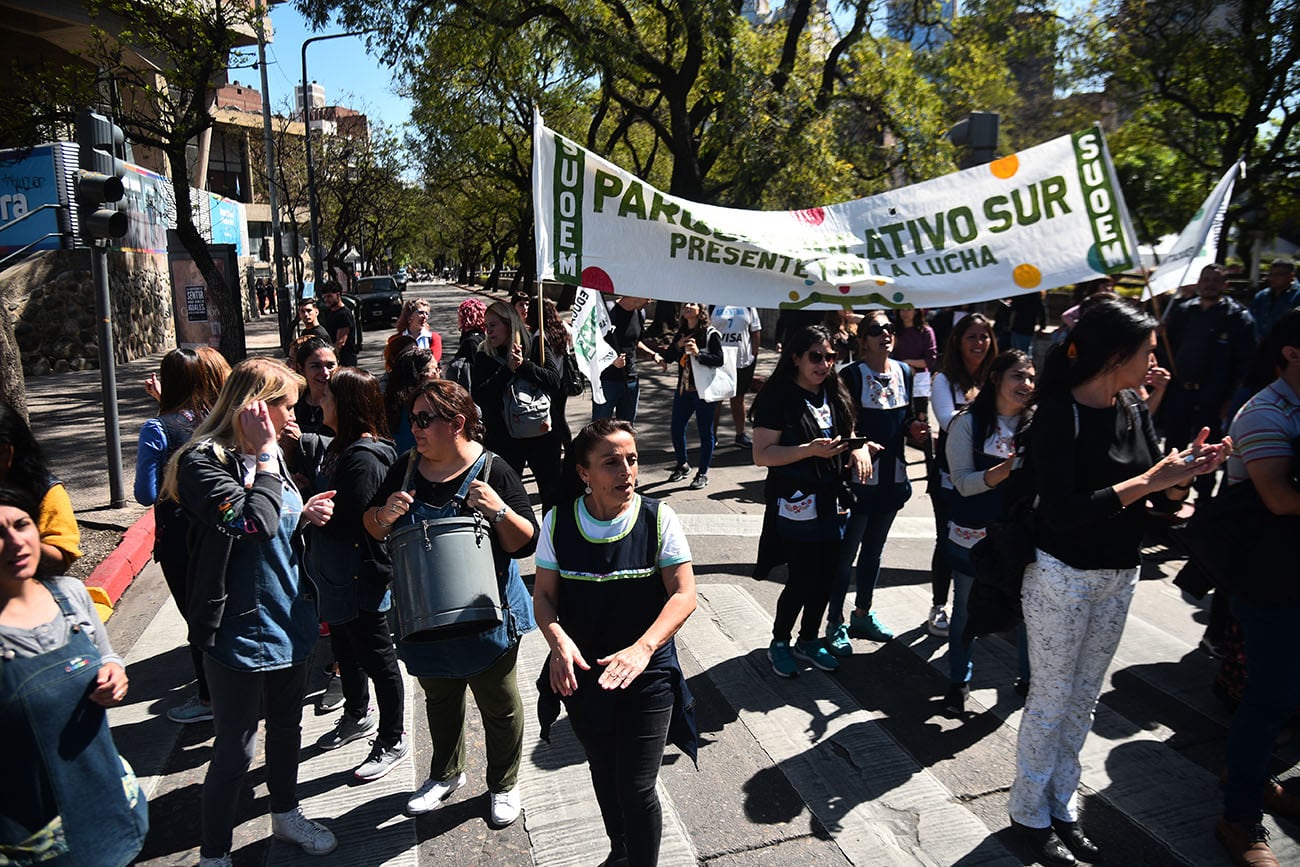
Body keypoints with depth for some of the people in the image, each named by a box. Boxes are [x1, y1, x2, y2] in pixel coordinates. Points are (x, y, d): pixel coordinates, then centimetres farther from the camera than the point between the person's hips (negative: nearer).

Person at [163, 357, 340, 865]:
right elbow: (253, 524, -31)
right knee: (234, 751, 6)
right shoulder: (203, 461, -18)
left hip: (288, 621, 8)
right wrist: (264, 456, -24)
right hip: (239, 628, -8)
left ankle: (286, 815, 44)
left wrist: (306, 515, -1)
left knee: (286, 727, 23)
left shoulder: (267, 454, 7)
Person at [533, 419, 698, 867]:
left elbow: (684, 594, -17)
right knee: (604, 774, 23)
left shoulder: (659, 518, -14)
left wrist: (642, 648, -31)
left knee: (637, 788, -2)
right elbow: (544, 596, -4)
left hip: (647, 678, -2)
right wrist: (559, 639, -25)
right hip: (581, 674, 3)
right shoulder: (558, 523, -9)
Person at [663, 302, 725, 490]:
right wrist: (678, 345, -11)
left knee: (705, 432, 3)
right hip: (683, 389, 6)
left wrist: (698, 353, -27)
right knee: (676, 429, 10)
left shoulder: (711, 334, -8)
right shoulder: (681, 334, 10)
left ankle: (702, 473, 14)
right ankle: (682, 465, 31)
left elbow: (719, 360, -16)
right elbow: (668, 358, 6)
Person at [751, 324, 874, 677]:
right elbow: (761, 455, -15)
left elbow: (848, 435, 21)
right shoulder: (778, 397, -12)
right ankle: (779, 643, 22)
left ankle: (808, 641, 32)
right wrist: (810, 450, -25)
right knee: (801, 579, -1)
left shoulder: (835, 394, 8)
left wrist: (860, 447, -2)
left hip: (832, 501, 7)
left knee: (825, 576, 12)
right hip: (796, 504, -6)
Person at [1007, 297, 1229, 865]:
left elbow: (1165, 500, 5)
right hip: (1062, 577, -7)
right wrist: (1147, 480, -26)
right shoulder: (1057, 414, -20)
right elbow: (1062, 512, -27)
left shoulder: (1133, 409, 1)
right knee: (1051, 700, 7)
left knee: (1083, 697, 17)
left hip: (1120, 576, 7)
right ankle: (1029, 813, 26)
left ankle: (1062, 806, 33)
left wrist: (1185, 470, -16)